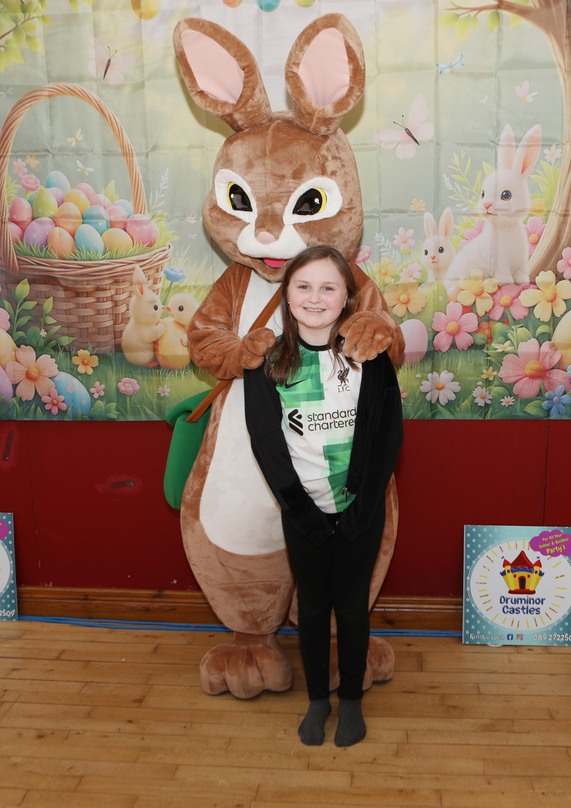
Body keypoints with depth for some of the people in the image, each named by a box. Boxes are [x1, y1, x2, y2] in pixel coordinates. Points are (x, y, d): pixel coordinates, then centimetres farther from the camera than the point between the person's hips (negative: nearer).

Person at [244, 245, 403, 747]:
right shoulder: (268, 361, -6)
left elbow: (389, 433, -7)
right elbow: (266, 442, -7)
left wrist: (363, 506, -12)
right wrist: (302, 509, -12)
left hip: (360, 510, 0)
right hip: (303, 511, 1)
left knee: (352, 605, 14)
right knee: (312, 606, 16)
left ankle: (351, 700, 35)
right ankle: (318, 699, 36)